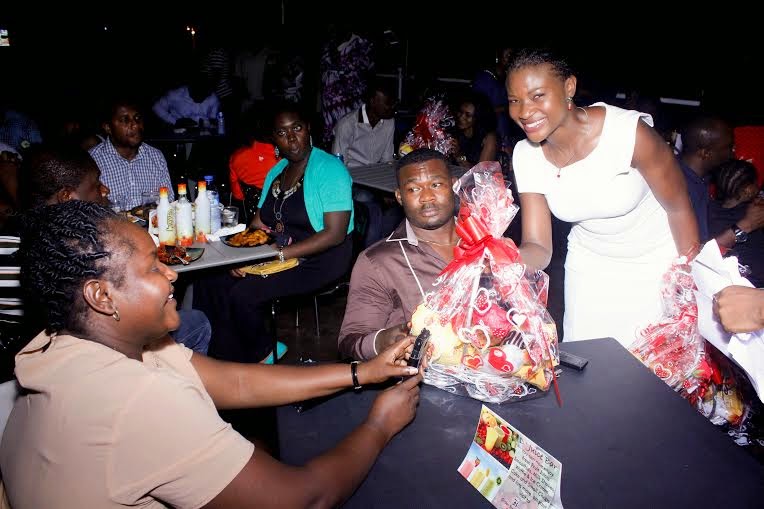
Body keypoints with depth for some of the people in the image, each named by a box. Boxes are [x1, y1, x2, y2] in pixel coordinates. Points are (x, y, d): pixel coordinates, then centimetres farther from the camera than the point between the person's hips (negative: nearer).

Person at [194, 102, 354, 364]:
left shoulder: (329, 169, -12)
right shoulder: (276, 171, 12)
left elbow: (335, 234, -20)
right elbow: (258, 222, 14)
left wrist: (281, 253, -24)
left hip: (318, 261, -7)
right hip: (276, 255, 8)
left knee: (243, 294, -23)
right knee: (208, 282, -7)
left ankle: (262, 354, 6)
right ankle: (227, 355, 9)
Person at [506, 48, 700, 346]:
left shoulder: (629, 131, -29)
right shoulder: (526, 155, -15)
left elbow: (679, 209, -15)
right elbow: (538, 249, -15)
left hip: (657, 263, -3)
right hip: (590, 267, 3)